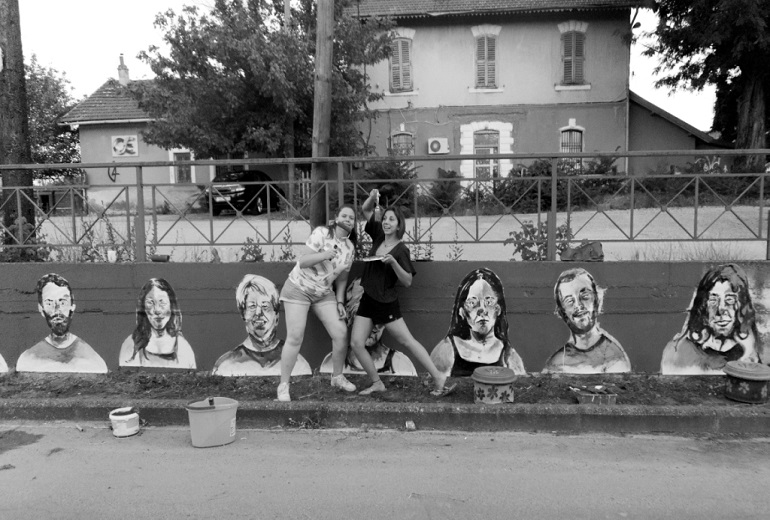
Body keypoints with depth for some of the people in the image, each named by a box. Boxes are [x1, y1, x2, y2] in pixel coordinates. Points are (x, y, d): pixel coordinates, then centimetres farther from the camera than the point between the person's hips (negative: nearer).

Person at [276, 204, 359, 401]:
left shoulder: (350, 247, 2)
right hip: (298, 289, -5)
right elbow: (302, 261, -21)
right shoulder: (322, 233, -15)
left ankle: (337, 377, 17)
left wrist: (340, 302, 0)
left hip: (324, 294, 5)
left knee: (341, 333, -5)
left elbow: (342, 278, 10)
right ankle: (283, 385, 2)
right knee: (295, 338, -11)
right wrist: (325, 254, -35)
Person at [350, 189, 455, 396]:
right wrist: (372, 198, -9)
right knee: (356, 343, -2)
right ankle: (377, 383, 11)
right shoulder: (378, 236, 4)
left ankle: (439, 378, 5)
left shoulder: (401, 250, -11)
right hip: (368, 300, 6)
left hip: (387, 303, -6)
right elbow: (366, 210, 11)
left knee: (408, 341, -3)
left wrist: (392, 261, -26)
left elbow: (407, 281, -14)